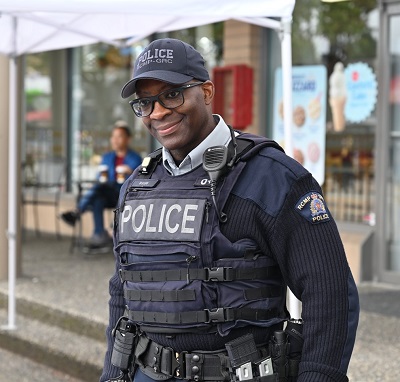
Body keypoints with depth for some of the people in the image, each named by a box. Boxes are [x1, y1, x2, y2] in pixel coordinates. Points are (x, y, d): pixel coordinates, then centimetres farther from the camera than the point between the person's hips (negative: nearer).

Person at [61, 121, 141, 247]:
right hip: (107, 196, 4)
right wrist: (102, 179, -6)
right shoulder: (107, 158, 20)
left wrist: (131, 173, -18)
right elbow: (101, 180, 17)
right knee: (97, 200, -34)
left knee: (101, 187, -33)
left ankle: (77, 212, -42)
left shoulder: (135, 159, 7)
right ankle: (100, 235, -36)